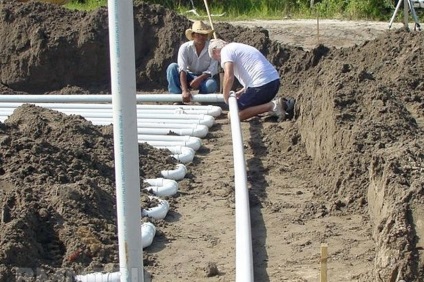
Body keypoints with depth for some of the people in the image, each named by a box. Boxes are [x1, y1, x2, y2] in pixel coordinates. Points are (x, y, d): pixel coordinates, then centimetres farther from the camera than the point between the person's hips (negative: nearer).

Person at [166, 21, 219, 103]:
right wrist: (185, 91, -41)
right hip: (188, 76, 1)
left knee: (212, 84, -36)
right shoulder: (185, 48, -18)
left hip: (204, 78, -1)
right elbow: (182, 70, -27)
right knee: (172, 67, -26)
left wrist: (199, 79, -34)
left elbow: (212, 70, -15)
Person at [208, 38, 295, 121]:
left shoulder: (225, 51, -1)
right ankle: (284, 104, 11)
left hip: (262, 84, -9)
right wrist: (240, 93, 30)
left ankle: (272, 106, -13)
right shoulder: (237, 47, 28)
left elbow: (229, 77, -15)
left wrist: (226, 97, -1)